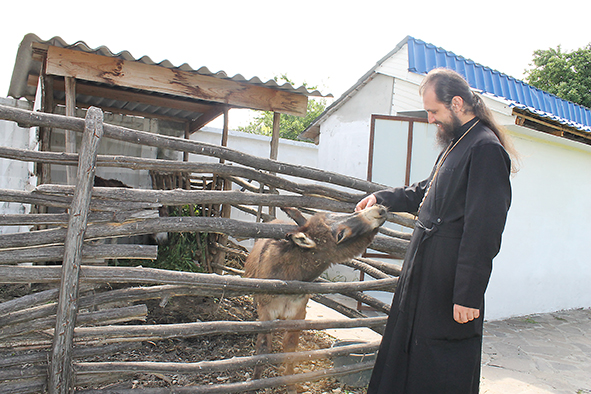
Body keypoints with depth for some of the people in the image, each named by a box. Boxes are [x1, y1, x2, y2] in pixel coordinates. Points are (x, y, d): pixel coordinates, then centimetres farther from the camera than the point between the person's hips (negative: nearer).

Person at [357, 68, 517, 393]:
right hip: (423, 277, 9)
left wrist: (468, 295, -22)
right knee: (403, 363, 21)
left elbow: (483, 231, -23)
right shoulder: (456, 144, 13)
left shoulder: (486, 149, -18)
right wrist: (382, 198, 26)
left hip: (449, 288, -9)